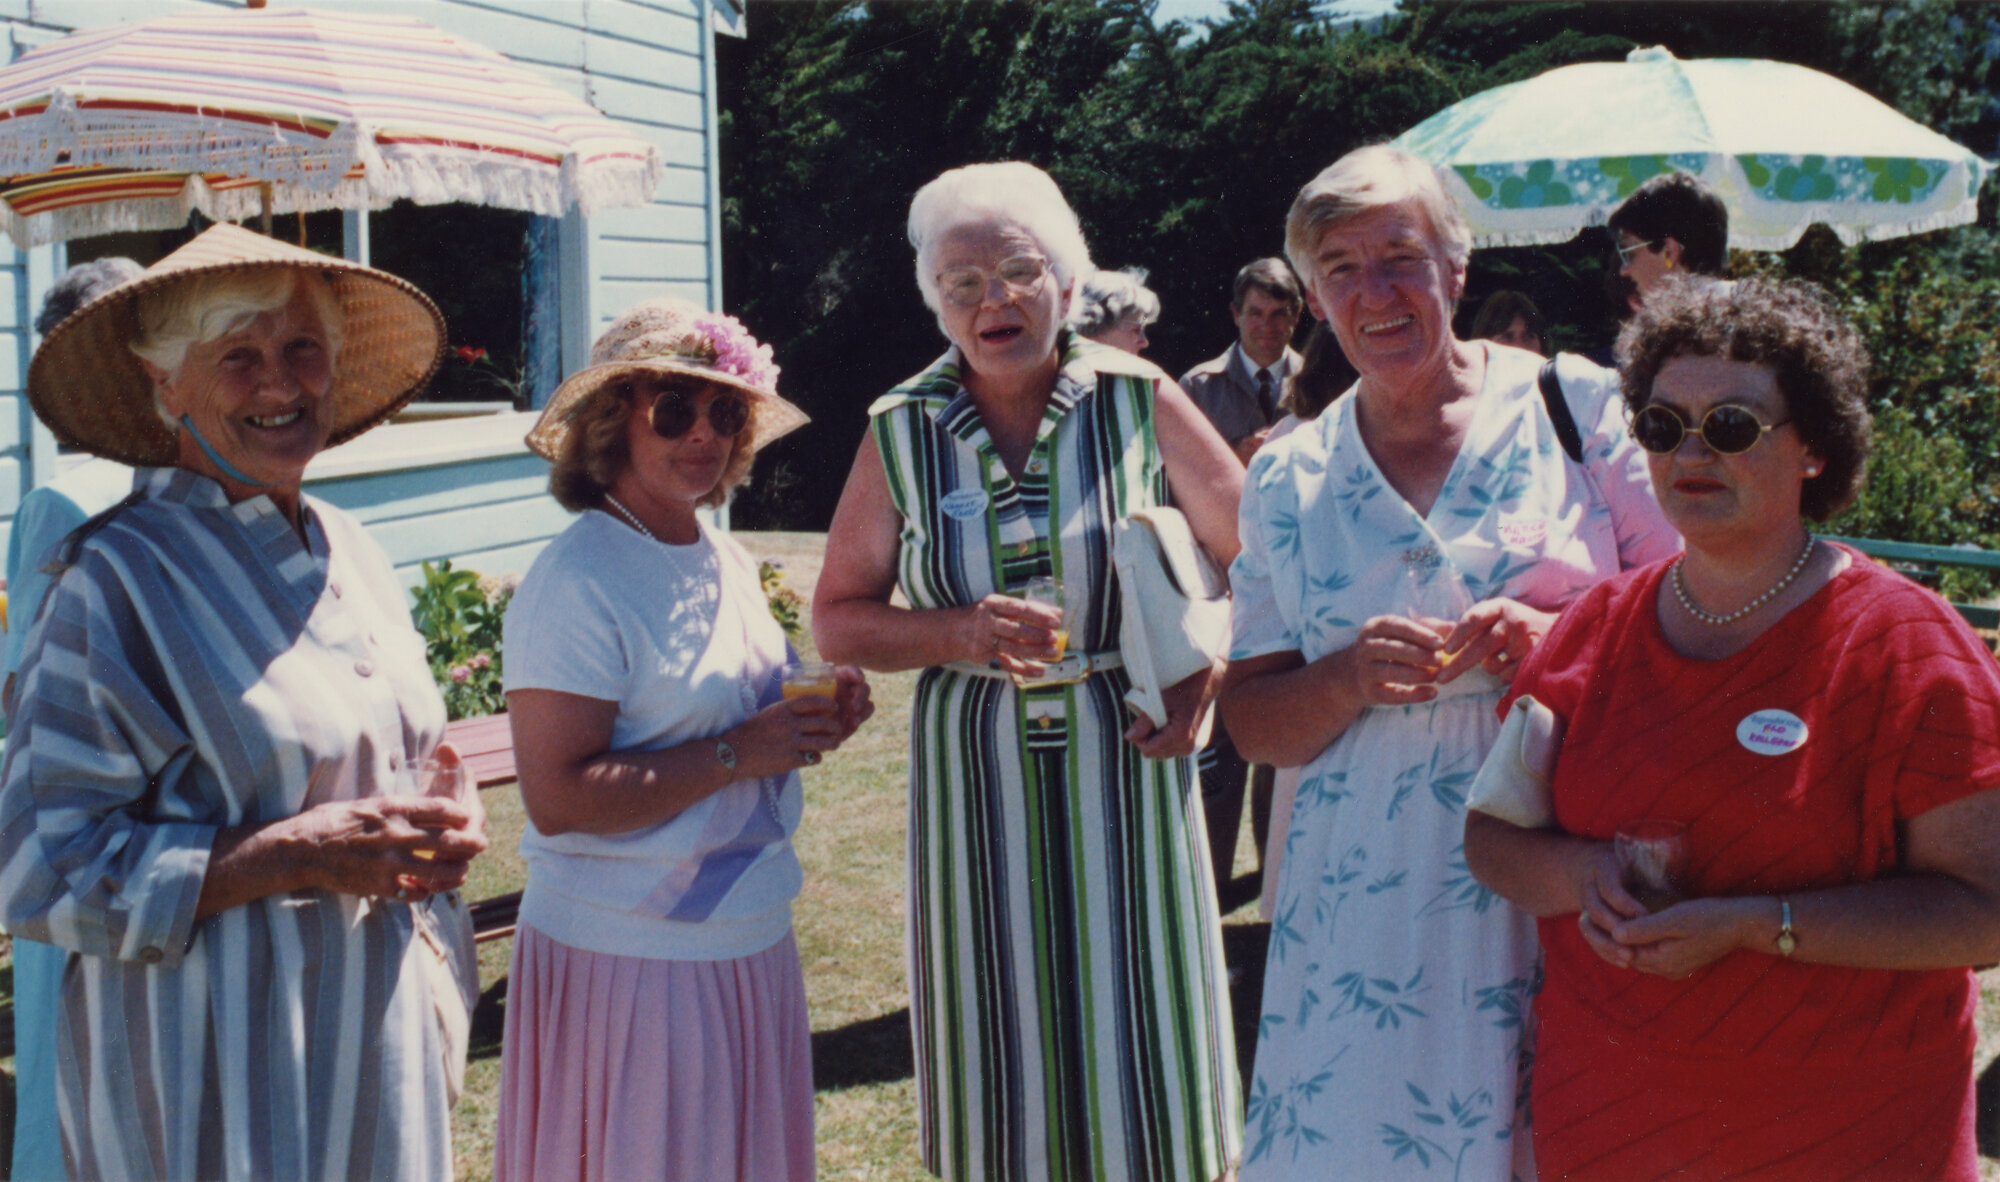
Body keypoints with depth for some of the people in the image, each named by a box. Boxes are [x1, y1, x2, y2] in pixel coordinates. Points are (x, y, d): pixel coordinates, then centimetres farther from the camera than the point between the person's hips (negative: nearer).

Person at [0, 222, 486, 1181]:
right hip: (220, 1057, -6)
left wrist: (443, 823, -1)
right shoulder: (119, 580, -13)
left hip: (381, 1023, 7)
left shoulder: (353, 556, 8)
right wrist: (301, 854, -22)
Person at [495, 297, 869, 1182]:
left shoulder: (728, 561, 9)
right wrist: (737, 753, -21)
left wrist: (813, 721, 2)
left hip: (751, 940, 8)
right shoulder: (578, 580, -16)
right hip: (628, 955, -8)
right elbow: (556, 796, -23)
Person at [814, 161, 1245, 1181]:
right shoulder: (901, 432, 0)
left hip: (1124, 763, 0)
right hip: (974, 779, 1)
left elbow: (1254, 556, 6)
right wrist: (959, 635, -13)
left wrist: (1204, 674, -9)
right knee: (998, 1053, 8)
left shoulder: (1139, 400, -2)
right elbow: (837, 617, 5)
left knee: (1139, 1032, 5)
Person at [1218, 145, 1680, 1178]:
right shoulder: (1288, 479, 10)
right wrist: (1355, 677, -10)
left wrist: (1557, 635, -16)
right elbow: (1252, 723, 10)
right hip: (1369, 892, 2)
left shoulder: (1572, 404, 2)